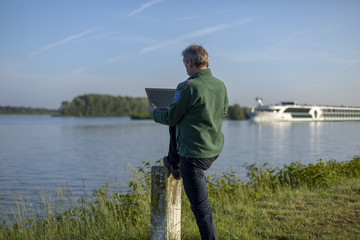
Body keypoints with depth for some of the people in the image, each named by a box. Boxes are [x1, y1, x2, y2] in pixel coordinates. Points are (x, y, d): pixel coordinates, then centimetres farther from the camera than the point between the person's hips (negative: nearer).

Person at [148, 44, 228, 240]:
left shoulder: (189, 87, -19)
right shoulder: (220, 86, 2)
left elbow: (170, 118, -11)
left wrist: (154, 112, 10)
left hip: (194, 154, -8)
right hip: (215, 150, 8)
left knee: (200, 205, 4)